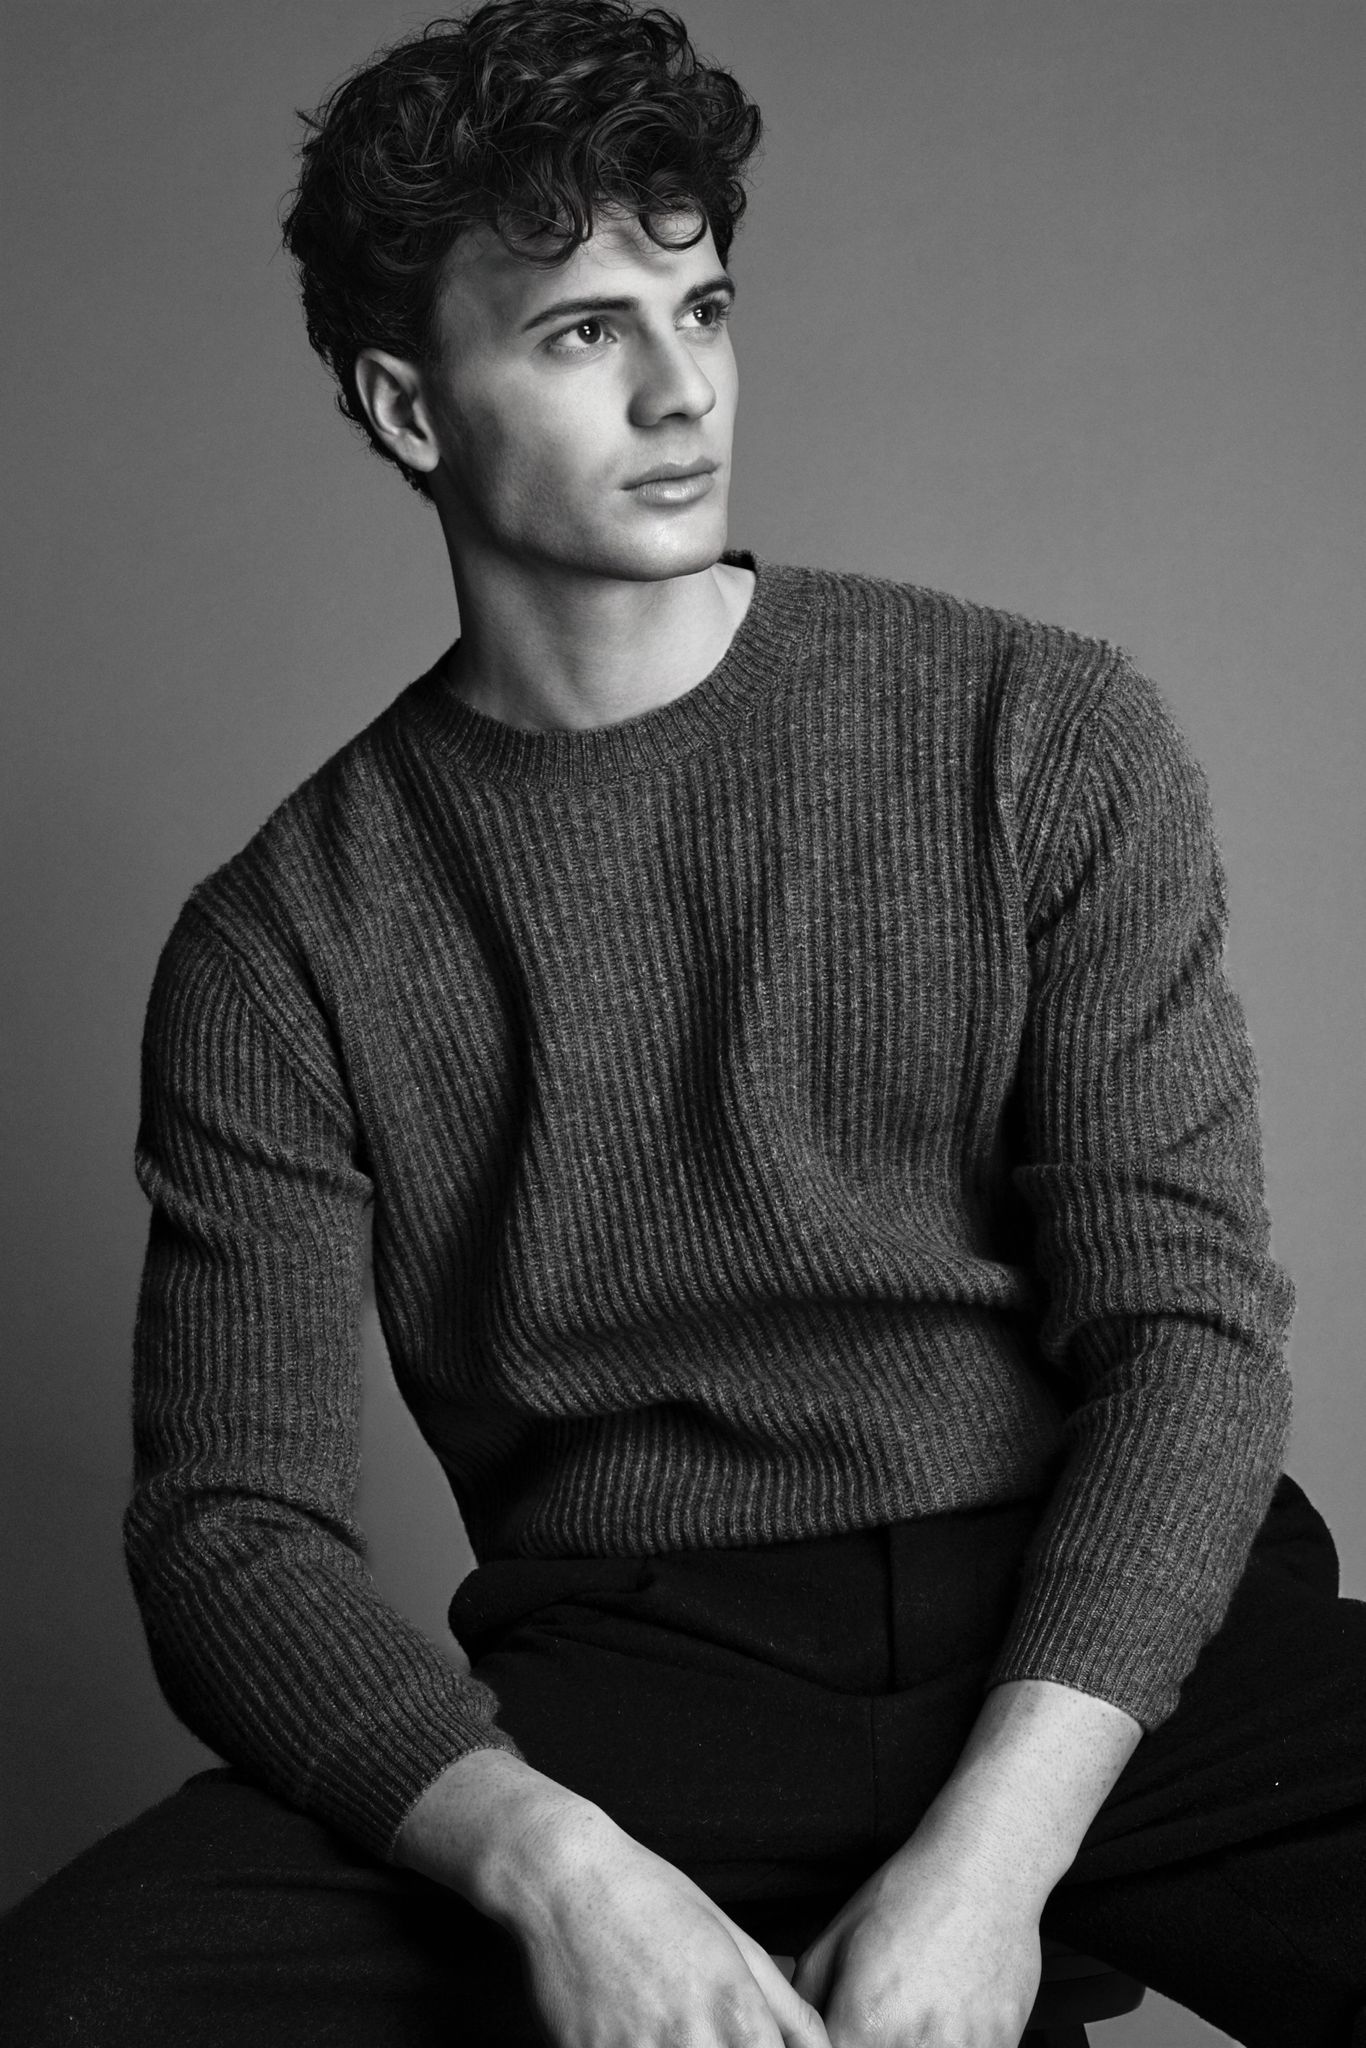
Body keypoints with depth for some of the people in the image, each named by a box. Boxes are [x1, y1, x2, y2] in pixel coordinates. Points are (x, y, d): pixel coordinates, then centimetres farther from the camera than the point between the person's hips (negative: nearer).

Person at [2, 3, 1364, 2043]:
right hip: (619, 1692, 0)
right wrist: (549, 1859, -20)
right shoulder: (285, 943, 5)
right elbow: (235, 1521, 0)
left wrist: (993, 1853, -16)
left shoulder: (1044, 735, 5)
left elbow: (1188, 1325, -1)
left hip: (1106, 1646, 1)